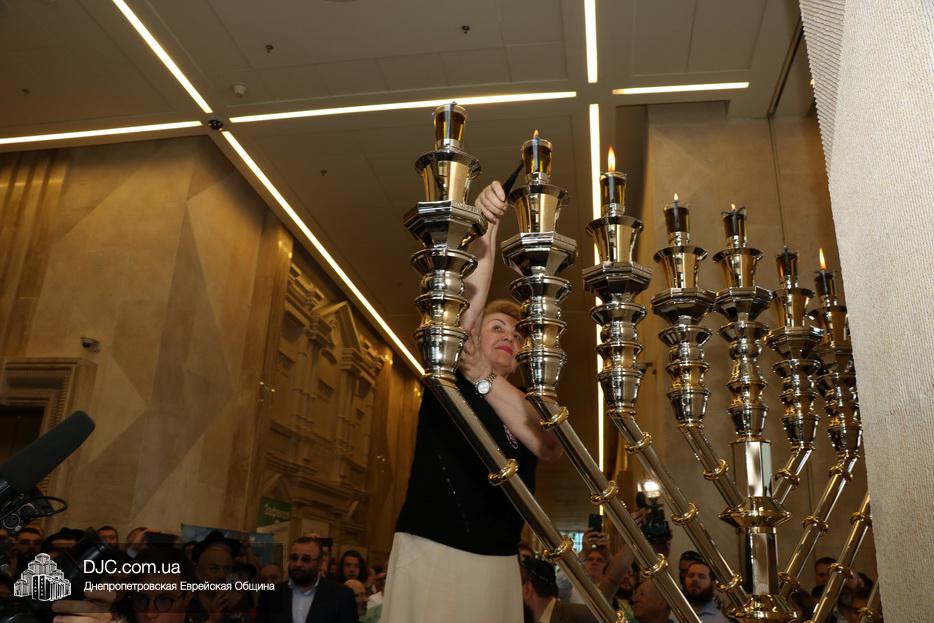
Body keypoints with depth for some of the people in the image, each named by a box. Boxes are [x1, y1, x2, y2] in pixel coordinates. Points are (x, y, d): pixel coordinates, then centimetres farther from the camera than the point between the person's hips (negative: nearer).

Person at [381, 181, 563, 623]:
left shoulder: (523, 406, 13)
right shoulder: (450, 378, 1)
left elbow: (551, 449, -10)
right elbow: (470, 297, -14)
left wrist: (486, 378, -18)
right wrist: (487, 224, -24)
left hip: (499, 565, 5)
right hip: (434, 553, -5)